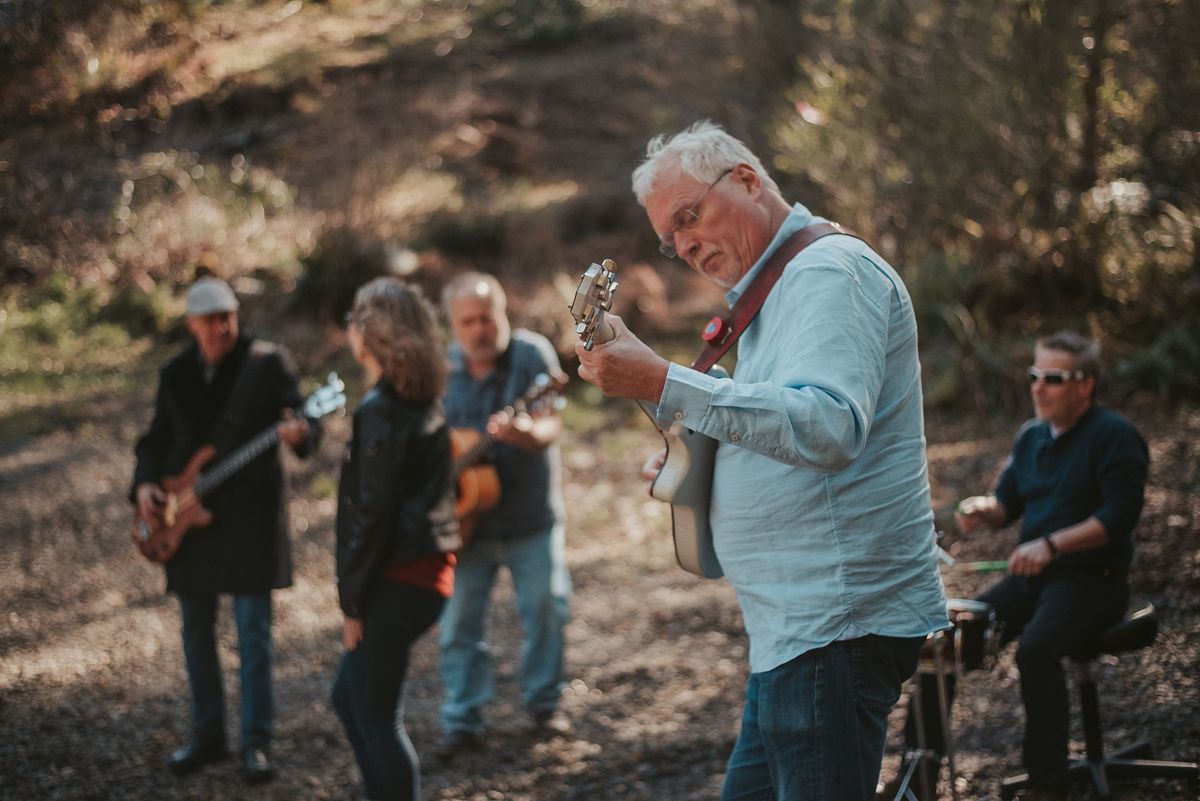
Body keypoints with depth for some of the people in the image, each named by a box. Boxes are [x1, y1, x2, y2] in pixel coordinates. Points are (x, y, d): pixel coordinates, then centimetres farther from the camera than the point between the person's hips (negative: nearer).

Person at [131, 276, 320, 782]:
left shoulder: (268, 362, -4)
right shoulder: (176, 374, 9)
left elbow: (303, 418, -11)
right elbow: (157, 438, 16)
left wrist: (299, 432, -35)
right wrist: (144, 483, -2)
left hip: (249, 513, -5)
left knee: (253, 630, -5)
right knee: (196, 629, 11)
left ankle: (256, 743, 3)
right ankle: (208, 735, 23)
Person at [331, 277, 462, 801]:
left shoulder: (379, 412, -17)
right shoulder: (424, 402, 11)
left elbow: (371, 513, -19)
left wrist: (352, 601, -12)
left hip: (397, 581, -9)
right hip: (430, 567, 9)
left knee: (377, 718, 1)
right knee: (349, 698, 20)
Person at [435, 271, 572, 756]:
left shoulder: (532, 354, -10)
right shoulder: (442, 367, -1)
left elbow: (550, 428, -20)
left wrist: (524, 433, -41)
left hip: (531, 516, -2)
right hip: (464, 518, 2)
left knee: (547, 607, 3)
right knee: (459, 620, 2)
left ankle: (544, 702, 22)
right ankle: (463, 719, 12)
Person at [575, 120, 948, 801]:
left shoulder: (831, 269, -11)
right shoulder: (781, 291, 22)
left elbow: (829, 427, -28)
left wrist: (663, 384, -31)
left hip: (837, 627, -10)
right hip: (800, 627, 11)